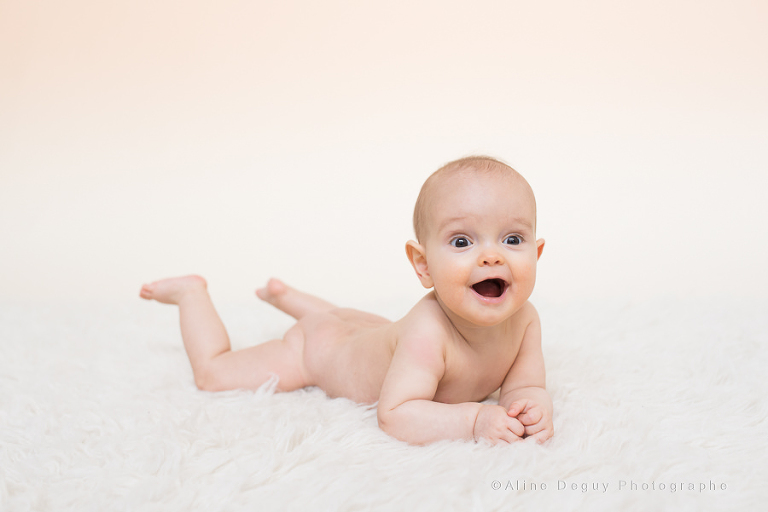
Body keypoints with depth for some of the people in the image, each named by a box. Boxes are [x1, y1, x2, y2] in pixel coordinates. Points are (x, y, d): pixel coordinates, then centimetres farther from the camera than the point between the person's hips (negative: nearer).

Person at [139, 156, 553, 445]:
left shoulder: (524, 319, -26)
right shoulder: (428, 332, -46)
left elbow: (523, 386, -16)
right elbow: (393, 415, -46)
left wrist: (533, 404, -39)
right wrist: (472, 419, -54)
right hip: (315, 349, -6)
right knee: (212, 372, 5)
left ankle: (284, 293, 62)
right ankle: (191, 292, 30)